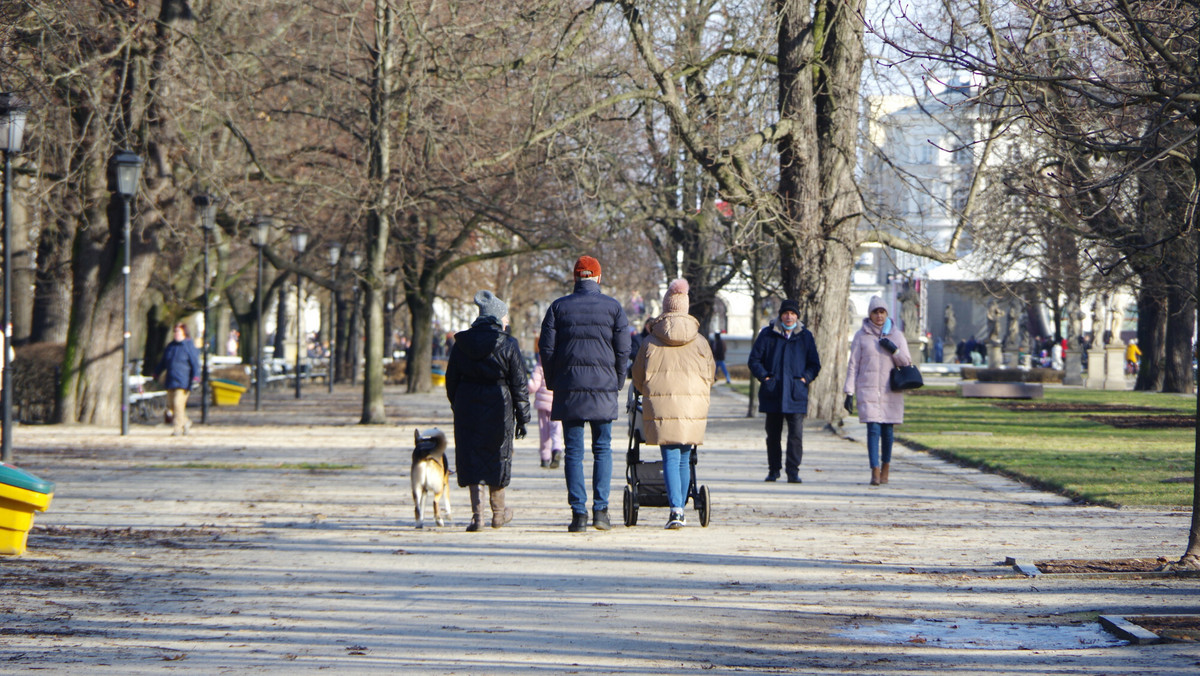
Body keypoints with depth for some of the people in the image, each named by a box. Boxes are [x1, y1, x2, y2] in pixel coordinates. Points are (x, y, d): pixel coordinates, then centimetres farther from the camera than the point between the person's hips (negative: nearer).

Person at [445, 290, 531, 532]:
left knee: (472, 458, 5)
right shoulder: (508, 345, -7)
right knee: (497, 456, 13)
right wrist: (522, 418, 2)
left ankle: (477, 514, -7)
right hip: (498, 406, -2)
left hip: (467, 405, 2)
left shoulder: (461, 344, 3)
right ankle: (498, 513, 25)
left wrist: (457, 407, 21)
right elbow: (519, 385, -5)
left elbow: (451, 380, 9)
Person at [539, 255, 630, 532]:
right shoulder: (613, 307, 4)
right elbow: (623, 350, 1)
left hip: (568, 387, 0)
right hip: (603, 386, 0)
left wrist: (553, 383, 12)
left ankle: (578, 512, -3)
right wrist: (617, 382, 12)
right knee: (602, 449, 8)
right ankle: (600, 509, -1)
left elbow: (546, 348, 2)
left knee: (573, 452, 2)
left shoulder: (558, 307, 4)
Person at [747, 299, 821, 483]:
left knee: (796, 434, -11)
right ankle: (773, 470, 17)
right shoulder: (768, 334, 6)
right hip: (772, 394, 1)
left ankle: (793, 471, -8)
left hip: (796, 394, -1)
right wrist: (764, 377, -5)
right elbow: (754, 360, 8)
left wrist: (805, 378, -3)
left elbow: (814, 364, 13)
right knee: (773, 434, 7)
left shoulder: (805, 336, 8)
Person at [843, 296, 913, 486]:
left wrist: (894, 350, -12)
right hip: (868, 390, -1)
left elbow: (907, 363, 7)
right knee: (873, 430, -12)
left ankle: (885, 468, 21)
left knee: (887, 431, 4)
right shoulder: (861, 336, 4)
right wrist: (849, 393, -1)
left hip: (891, 391, 2)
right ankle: (875, 472, -16)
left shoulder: (896, 335, 7)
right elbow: (853, 365, 5)